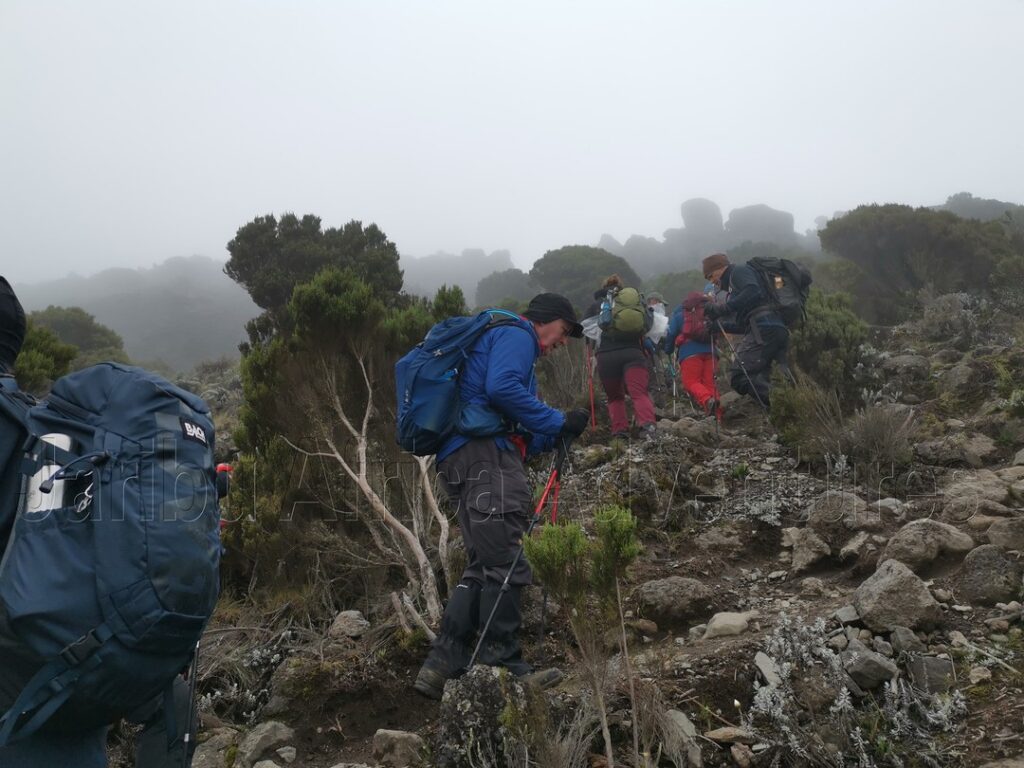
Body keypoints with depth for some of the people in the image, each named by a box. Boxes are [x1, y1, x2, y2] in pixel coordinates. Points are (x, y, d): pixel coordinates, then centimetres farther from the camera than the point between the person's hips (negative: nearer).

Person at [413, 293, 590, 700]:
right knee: (505, 565, -8)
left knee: (482, 567, 10)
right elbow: (502, 388, -19)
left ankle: (443, 664, 8)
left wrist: (557, 434, 15)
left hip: (463, 462, 11)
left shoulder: (496, 341, 33)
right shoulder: (515, 335, 3)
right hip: (485, 455, -11)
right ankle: (503, 666, -2)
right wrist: (557, 422, -10)